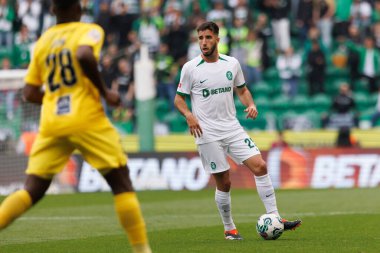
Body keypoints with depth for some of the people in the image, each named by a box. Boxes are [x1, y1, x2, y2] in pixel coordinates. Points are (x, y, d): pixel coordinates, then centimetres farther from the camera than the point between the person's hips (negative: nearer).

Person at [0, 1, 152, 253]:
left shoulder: (43, 41, 16)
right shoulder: (90, 31, 2)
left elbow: (30, 93, 15)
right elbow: (83, 55, -22)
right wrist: (104, 92, -11)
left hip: (51, 125, 4)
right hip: (88, 121, -4)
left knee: (32, 191, 5)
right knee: (122, 183, 6)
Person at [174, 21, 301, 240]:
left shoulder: (232, 64, 5)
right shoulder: (190, 68, -4)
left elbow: (242, 90, 18)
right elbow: (179, 99, 2)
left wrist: (250, 105, -3)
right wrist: (189, 115, -18)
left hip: (233, 128, 3)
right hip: (208, 133, -3)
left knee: (260, 166, -9)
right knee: (224, 182, -2)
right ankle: (229, 229, 14)